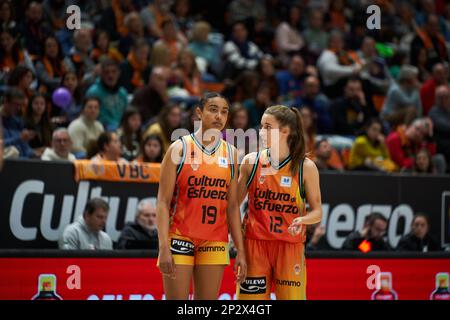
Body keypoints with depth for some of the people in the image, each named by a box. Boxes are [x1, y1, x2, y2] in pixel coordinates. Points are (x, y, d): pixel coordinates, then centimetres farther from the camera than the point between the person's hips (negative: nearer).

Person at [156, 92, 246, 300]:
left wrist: (240, 251, 5)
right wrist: (164, 248, -16)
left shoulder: (231, 153, 9)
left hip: (215, 243, 4)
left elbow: (232, 206, 11)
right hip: (180, 237, -4)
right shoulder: (180, 148, -3)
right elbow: (163, 201, -7)